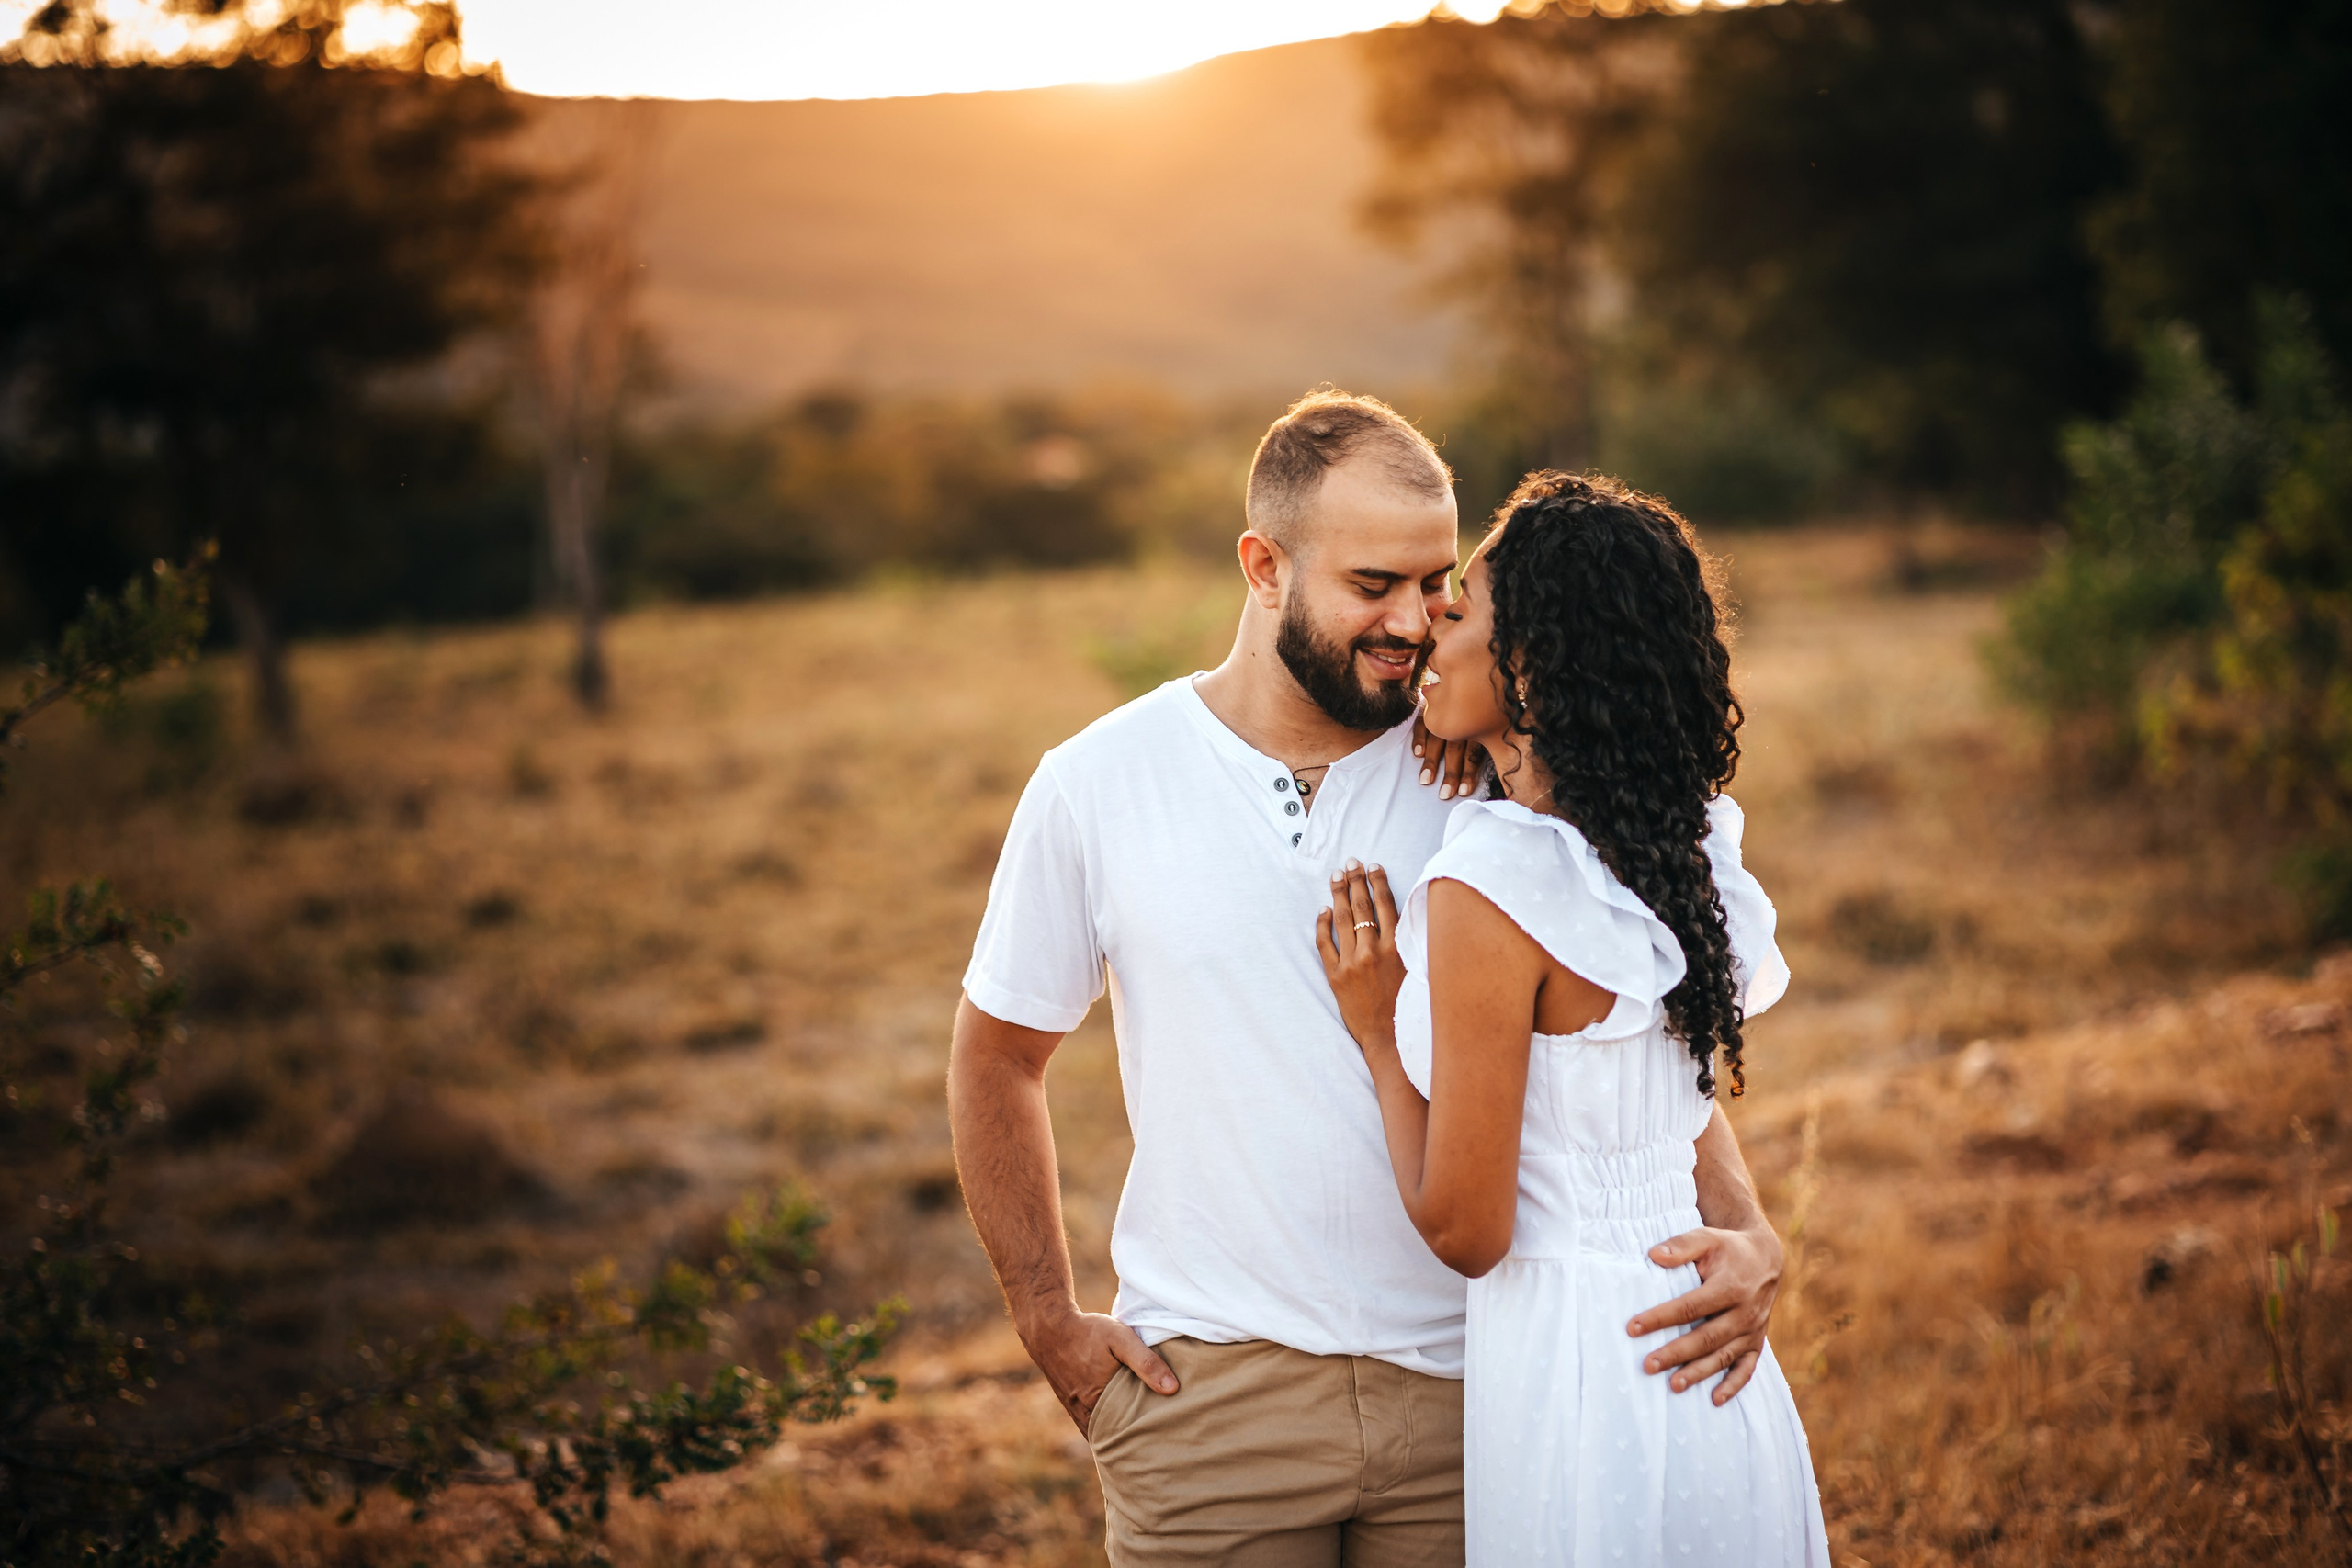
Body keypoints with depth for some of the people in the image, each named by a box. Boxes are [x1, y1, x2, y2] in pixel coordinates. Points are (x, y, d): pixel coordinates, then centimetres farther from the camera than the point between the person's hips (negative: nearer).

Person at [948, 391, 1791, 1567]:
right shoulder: (1098, 787, -5)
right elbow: (996, 1059, 7)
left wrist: (1741, 1225, -17)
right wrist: (1053, 1327, 4)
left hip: (1461, 1382, 1)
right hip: (1210, 1390, -1)